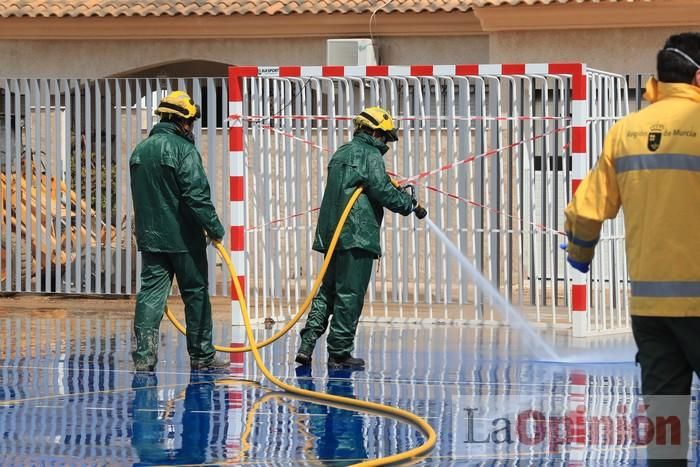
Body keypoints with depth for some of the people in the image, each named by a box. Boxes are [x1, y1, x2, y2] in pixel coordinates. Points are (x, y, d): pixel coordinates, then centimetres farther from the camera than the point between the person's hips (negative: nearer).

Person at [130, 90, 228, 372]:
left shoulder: (140, 151, 11)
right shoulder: (184, 150, -12)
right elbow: (197, 195, -19)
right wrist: (214, 227, -12)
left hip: (150, 238, 6)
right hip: (184, 238, -6)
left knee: (151, 293, 4)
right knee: (196, 295, 6)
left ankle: (144, 355, -7)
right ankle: (201, 356, 12)